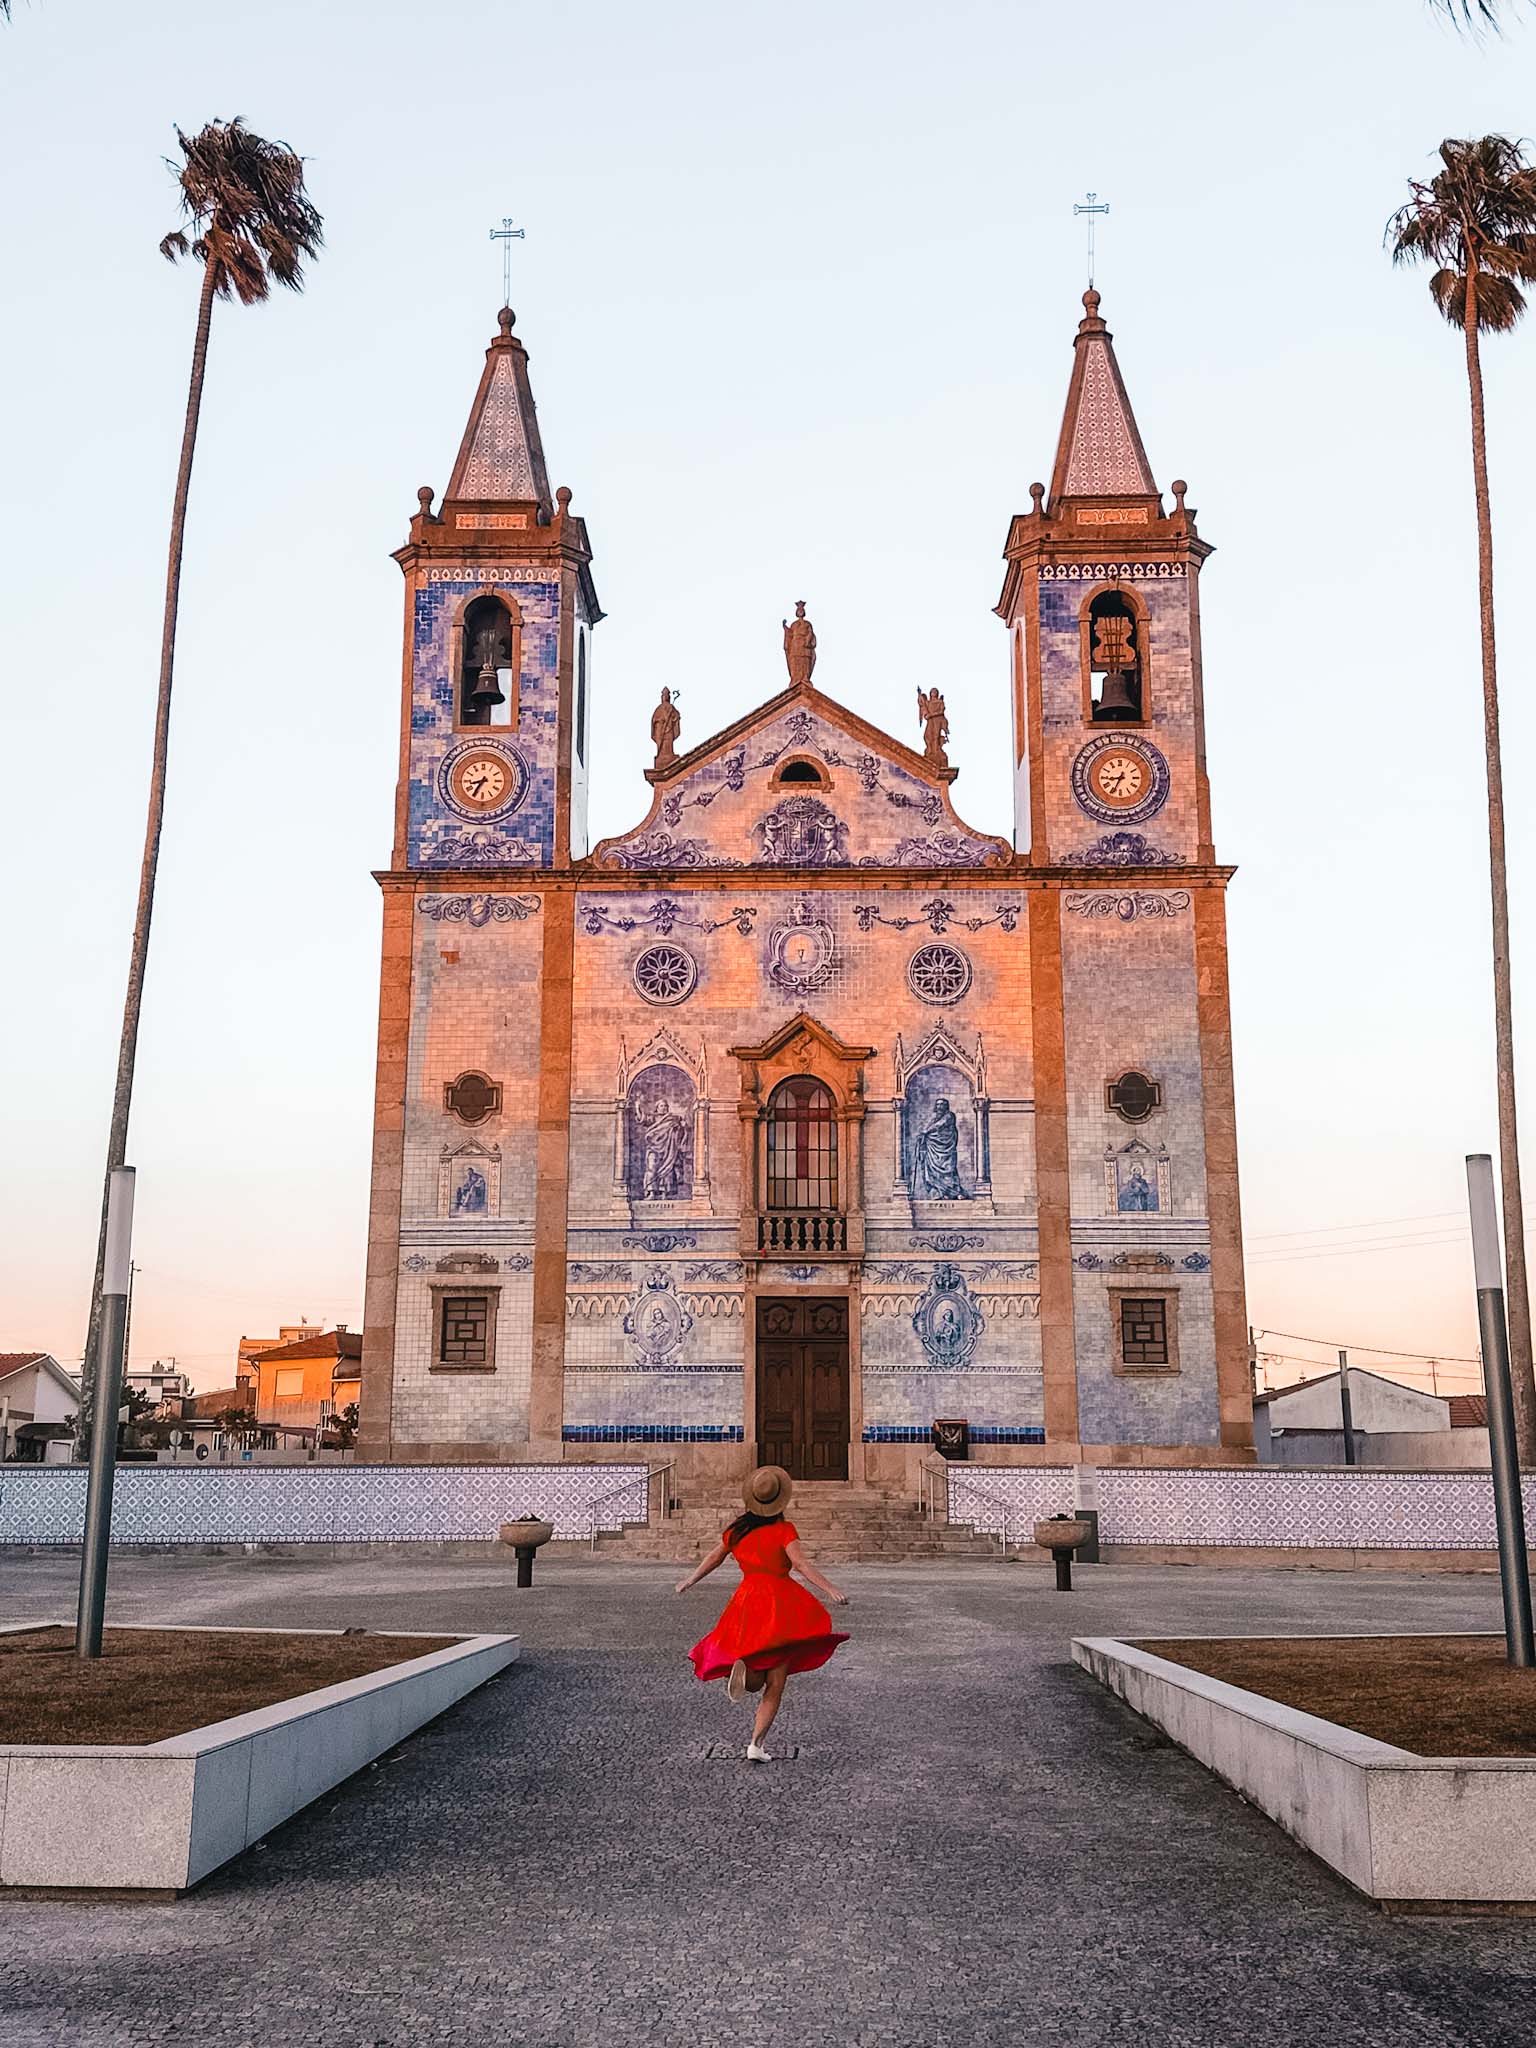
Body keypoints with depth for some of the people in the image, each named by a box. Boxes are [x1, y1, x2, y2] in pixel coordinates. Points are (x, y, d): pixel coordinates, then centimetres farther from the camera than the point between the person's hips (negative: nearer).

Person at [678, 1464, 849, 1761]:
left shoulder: (737, 1530, 8)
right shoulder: (784, 1530, -6)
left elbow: (714, 1558, 20)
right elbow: (801, 1564, -18)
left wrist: (690, 1581, 35)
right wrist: (831, 1589, -22)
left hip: (745, 1599, 4)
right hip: (779, 1600, -4)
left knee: (755, 1682, 16)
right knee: (775, 1684, 5)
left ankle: (741, 1668, -18)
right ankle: (756, 1746, -4)